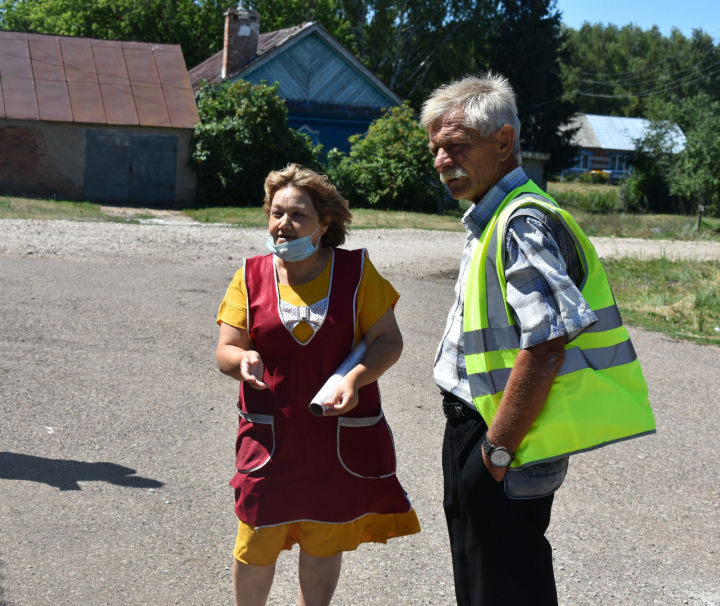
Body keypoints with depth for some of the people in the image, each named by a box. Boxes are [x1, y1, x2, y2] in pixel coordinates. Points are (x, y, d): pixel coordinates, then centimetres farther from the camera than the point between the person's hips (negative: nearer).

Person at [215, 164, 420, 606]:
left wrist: (356, 378, -21)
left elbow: (389, 341, -4)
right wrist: (242, 359, -23)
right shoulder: (252, 276, 0)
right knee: (257, 543, 2)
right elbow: (225, 351, 1)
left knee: (324, 541, 11)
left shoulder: (356, 271, -3)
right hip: (271, 436, 1)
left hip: (340, 436, 0)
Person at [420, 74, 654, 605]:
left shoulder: (524, 225, -21)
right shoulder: (490, 221, 12)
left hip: (502, 448, -10)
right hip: (477, 429, 10)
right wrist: (488, 441, 17)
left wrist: (498, 448, -22)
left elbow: (545, 347, -28)